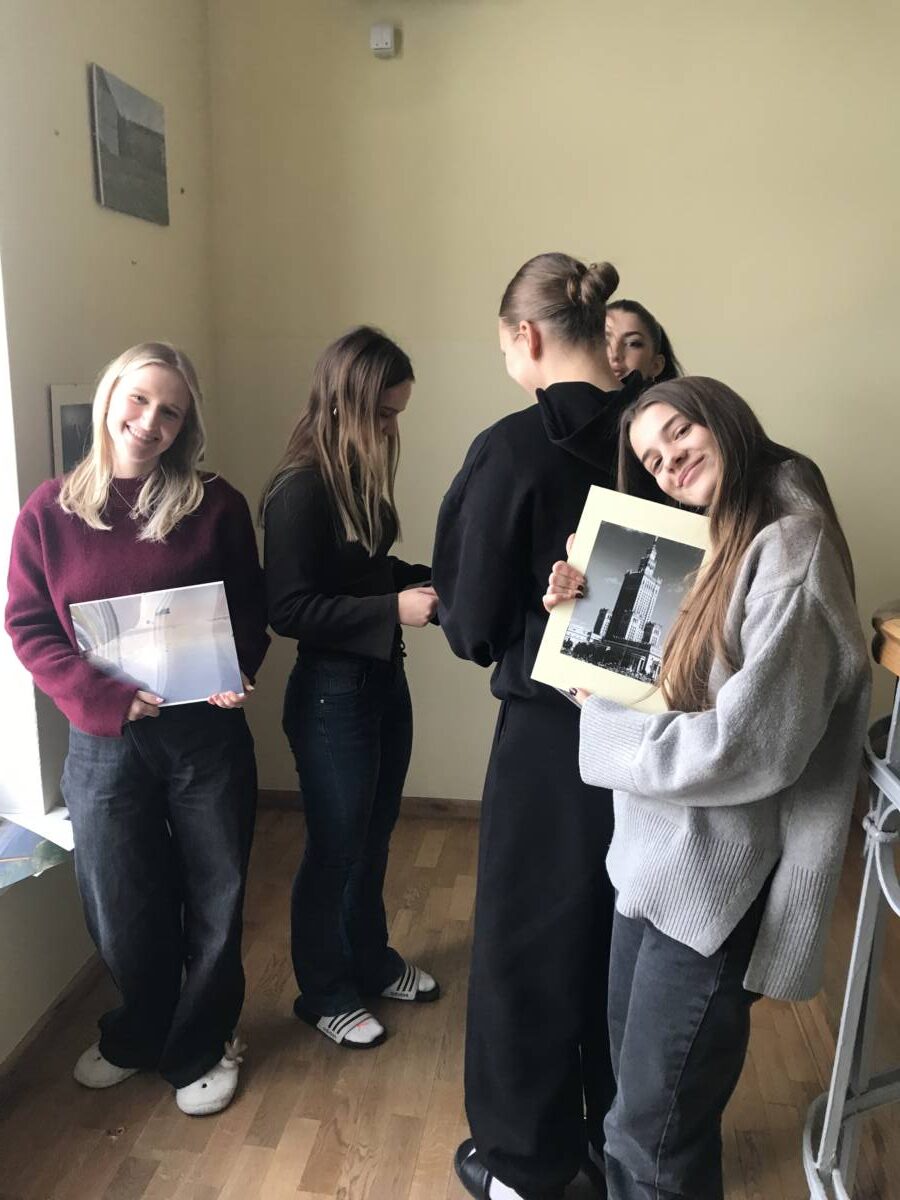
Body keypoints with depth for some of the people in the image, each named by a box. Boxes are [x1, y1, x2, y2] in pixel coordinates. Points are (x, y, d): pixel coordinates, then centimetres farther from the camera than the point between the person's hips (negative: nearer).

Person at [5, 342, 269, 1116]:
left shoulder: (216, 506, -3)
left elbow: (251, 611, 3)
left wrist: (236, 673, -17)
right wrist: (107, 698, -15)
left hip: (206, 733, 0)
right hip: (104, 743, 1)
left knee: (213, 901, 12)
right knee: (122, 908, 14)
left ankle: (200, 1047, 37)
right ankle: (138, 1036, 44)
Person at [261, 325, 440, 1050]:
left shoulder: (361, 475, 4)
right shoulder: (300, 491, -19)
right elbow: (288, 609, -21)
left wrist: (428, 578, -1)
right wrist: (394, 609, -24)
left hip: (385, 680, 8)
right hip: (333, 693, -8)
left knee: (374, 840, 22)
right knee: (335, 850, 9)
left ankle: (372, 963, 42)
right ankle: (325, 994, 31)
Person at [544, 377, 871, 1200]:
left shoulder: (791, 551, -18)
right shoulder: (706, 547, 9)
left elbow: (750, 747, -25)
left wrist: (602, 723, -13)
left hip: (715, 882, -8)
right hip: (656, 856, 8)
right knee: (640, 1094, 24)